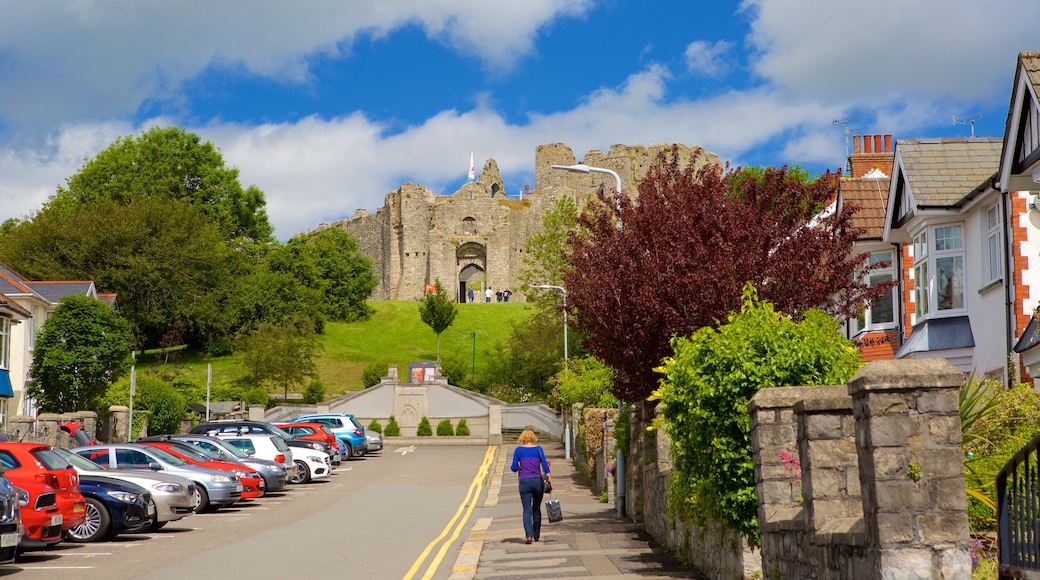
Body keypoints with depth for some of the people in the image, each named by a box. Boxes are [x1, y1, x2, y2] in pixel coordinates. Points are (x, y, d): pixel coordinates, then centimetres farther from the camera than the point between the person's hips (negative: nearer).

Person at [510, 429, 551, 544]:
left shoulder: (518, 450, 0)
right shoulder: (538, 449, 2)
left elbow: (514, 468, -1)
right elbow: (545, 465, -5)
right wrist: (549, 479, -3)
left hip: (524, 482, -2)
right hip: (538, 481, 2)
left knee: (527, 510, -3)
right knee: (537, 509, 16)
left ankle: (529, 534, -21)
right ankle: (536, 535, 23)